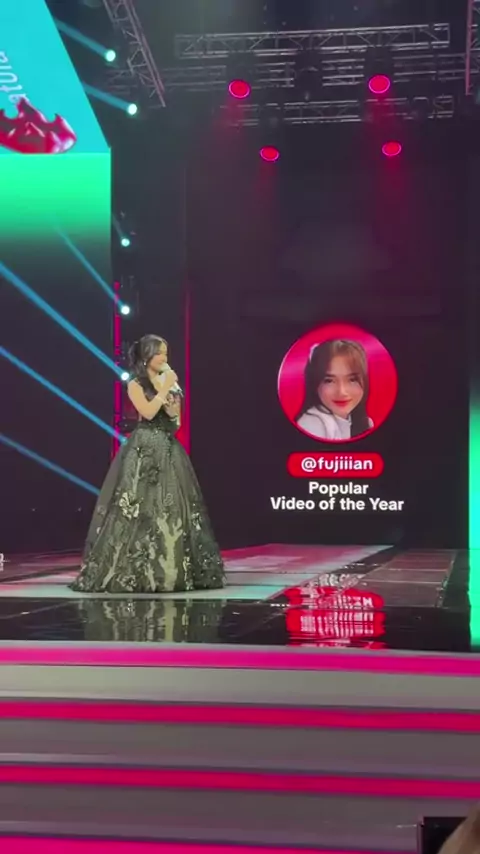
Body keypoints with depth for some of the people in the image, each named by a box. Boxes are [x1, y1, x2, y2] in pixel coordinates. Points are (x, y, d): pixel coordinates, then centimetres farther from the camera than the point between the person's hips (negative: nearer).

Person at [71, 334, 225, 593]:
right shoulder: (136, 385, -2)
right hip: (144, 448, -6)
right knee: (141, 507, -8)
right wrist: (165, 389, -12)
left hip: (168, 448, 6)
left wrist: (170, 390, -4)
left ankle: (172, 569, 8)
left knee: (171, 507, 4)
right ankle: (137, 571, -4)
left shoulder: (168, 381, 15)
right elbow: (148, 412, -17)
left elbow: (175, 415, 9)